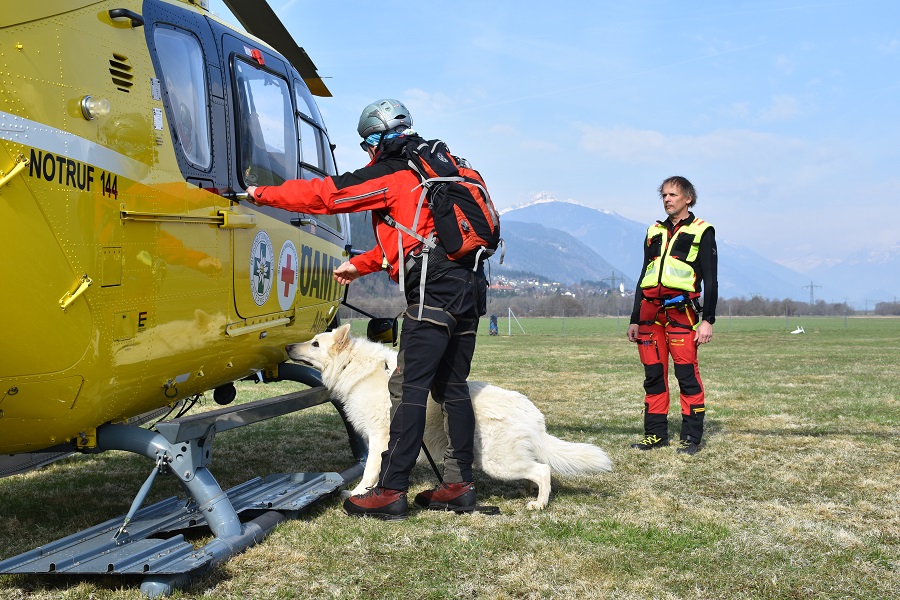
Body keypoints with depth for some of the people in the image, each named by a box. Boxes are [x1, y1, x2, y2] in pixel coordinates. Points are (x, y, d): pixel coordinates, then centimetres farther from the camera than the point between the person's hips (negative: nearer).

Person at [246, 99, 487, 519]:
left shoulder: (389, 175, -2)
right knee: (451, 386, 12)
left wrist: (263, 194, 10)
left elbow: (324, 194, -1)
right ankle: (459, 485, 15)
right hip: (470, 285, 9)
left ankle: (391, 491, -8)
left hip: (435, 290, -9)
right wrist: (359, 266, 35)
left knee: (408, 387, -8)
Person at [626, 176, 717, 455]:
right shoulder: (654, 231, 20)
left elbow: (710, 280, 0)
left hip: (680, 310, -5)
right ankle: (655, 433, 13)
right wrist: (634, 320, 17)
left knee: (687, 374, -8)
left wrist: (708, 320, -9)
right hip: (650, 310, 5)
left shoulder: (702, 232, 5)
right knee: (653, 374, 6)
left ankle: (692, 437, -3)